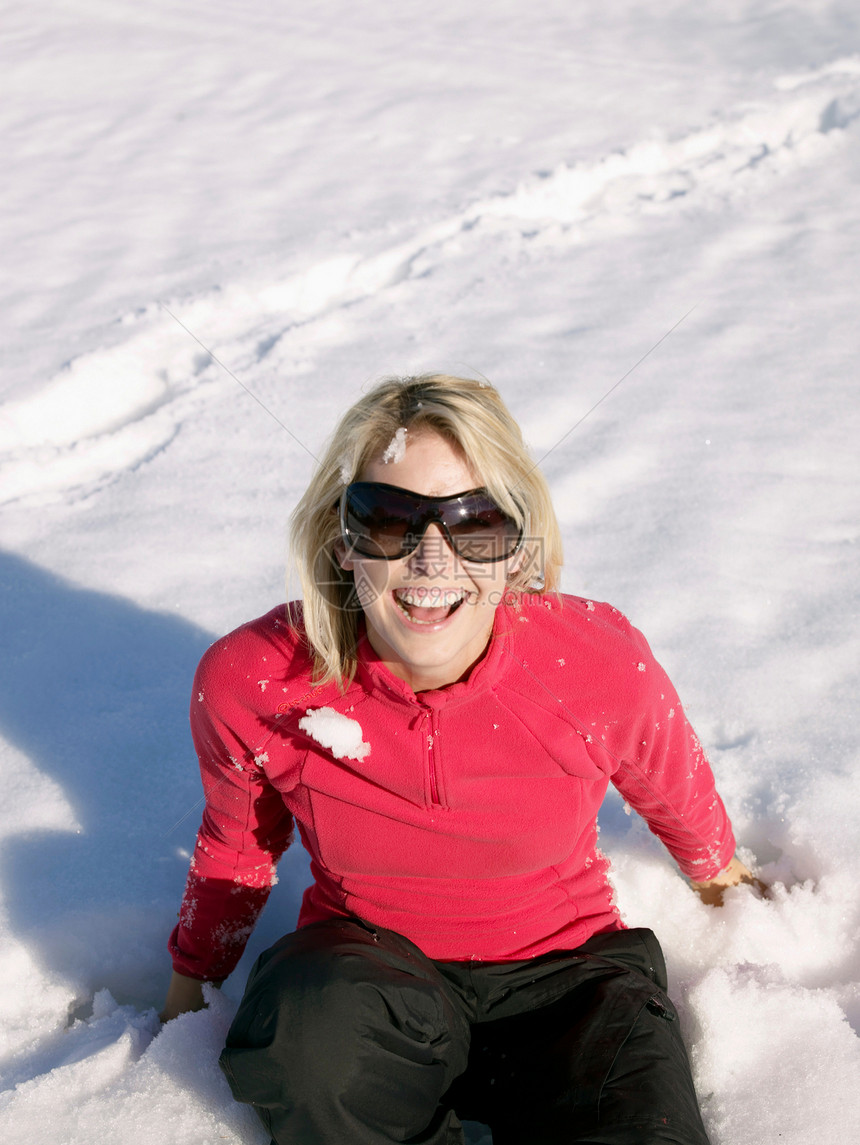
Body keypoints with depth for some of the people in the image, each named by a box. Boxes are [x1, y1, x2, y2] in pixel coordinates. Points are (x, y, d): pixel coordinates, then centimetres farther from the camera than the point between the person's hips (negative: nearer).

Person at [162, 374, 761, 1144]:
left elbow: (675, 789, 5)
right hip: (365, 961, 1)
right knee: (313, 1029, -35)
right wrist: (190, 983, 20)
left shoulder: (601, 665, -20)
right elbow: (237, 842, 5)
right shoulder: (251, 683, -19)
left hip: (562, 970, 0)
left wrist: (717, 871, 26)